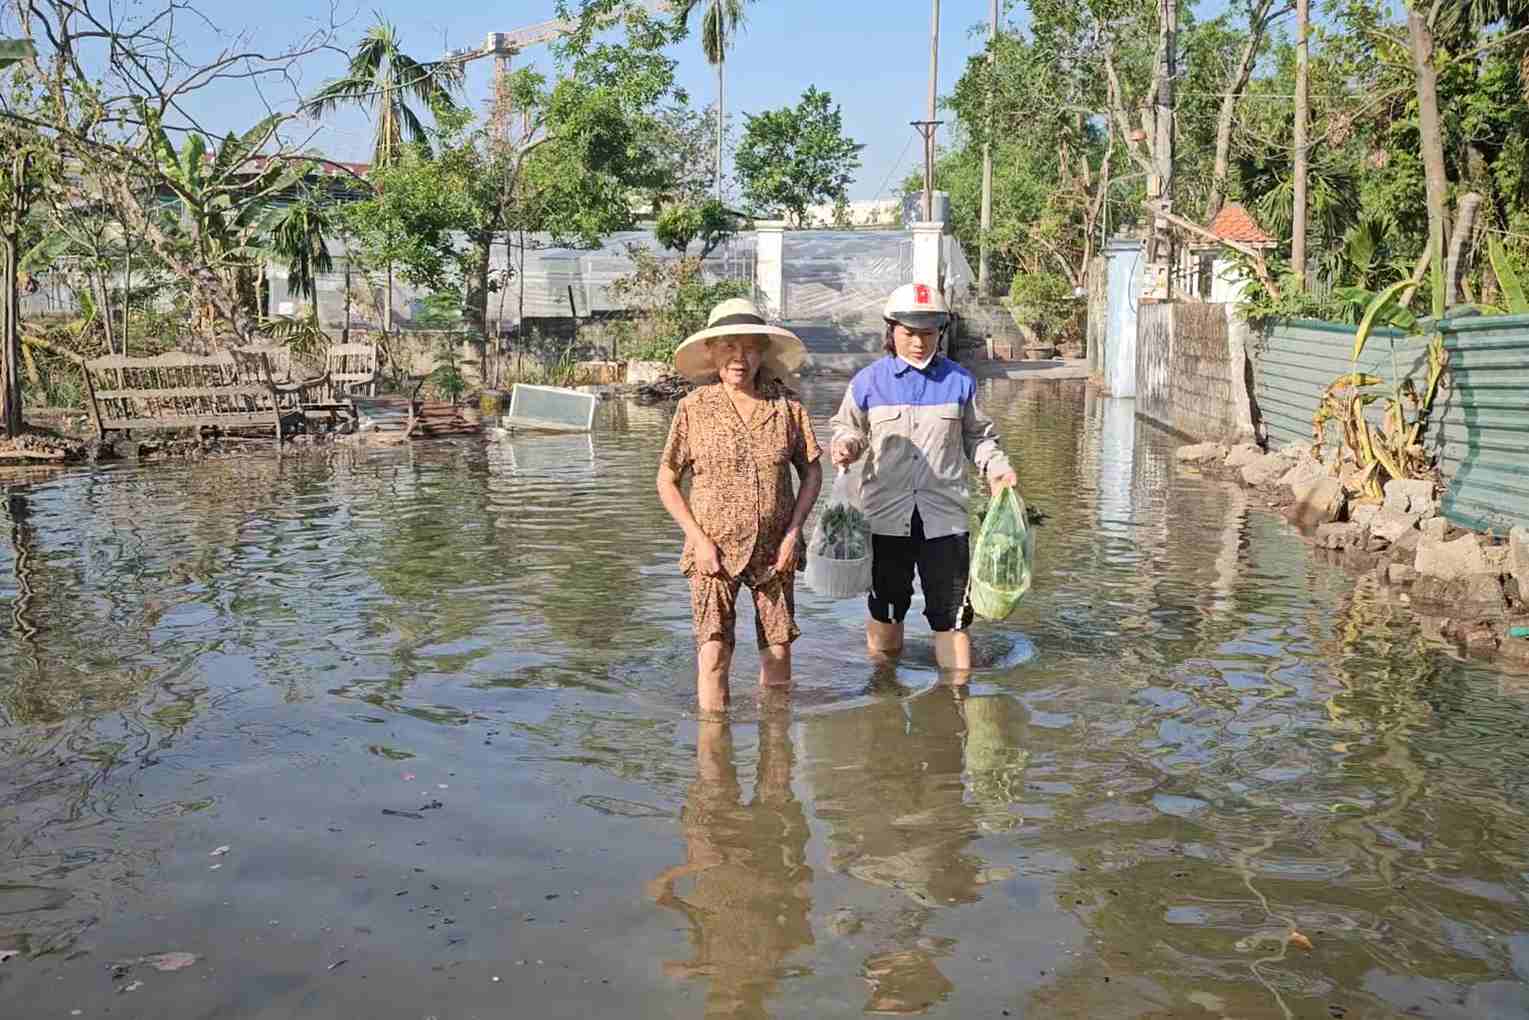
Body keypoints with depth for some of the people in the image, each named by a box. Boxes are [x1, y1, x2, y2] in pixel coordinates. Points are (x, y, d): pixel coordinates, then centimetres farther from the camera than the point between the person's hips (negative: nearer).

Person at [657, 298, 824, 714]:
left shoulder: (786, 405, 0)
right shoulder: (694, 408, -4)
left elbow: (811, 471, 8)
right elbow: (666, 481, 2)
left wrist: (793, 532, -2)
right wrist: (699, 539, -8)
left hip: (774, 551, 2)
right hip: (715, 549, -2)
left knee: (778, 650, 9)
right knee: (713, 653, -9)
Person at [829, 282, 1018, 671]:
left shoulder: (959, 381, 5)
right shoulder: (868, 382, 2)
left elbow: (977, 436, 13)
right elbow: (849, 428, 11)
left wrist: (996, 466, -5)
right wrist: (847, 446, -12)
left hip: (944, 516, 0)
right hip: (885, 515, 0)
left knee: (951, 615, 0)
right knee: (885, 609, 14)